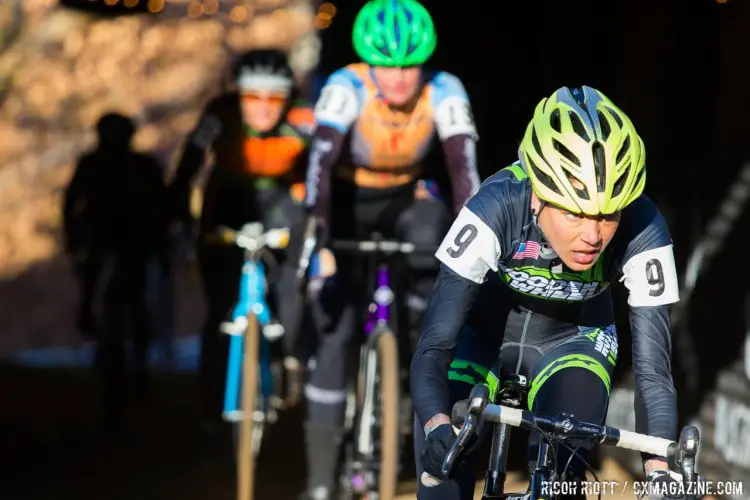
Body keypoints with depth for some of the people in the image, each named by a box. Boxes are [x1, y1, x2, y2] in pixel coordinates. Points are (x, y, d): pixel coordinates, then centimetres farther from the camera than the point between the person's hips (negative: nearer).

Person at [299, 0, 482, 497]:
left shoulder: (445, 93, -25)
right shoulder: (346, 88, -30)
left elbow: (464, 167, -33)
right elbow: (322, 160, -42)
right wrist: (315, 232, -55)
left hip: (404, 201, 3)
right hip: (347, 204, -3)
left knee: (435, 227, -30)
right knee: (336, 333, -12)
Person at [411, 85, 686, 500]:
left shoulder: (643, 235, -32)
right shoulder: (497, 208, -35)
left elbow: (653, 372, -29)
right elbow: (432, 348, -37)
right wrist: (437, 426, -55)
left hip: (571, 335, 1)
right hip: (485, 329, -1)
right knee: (444, 447, -23)